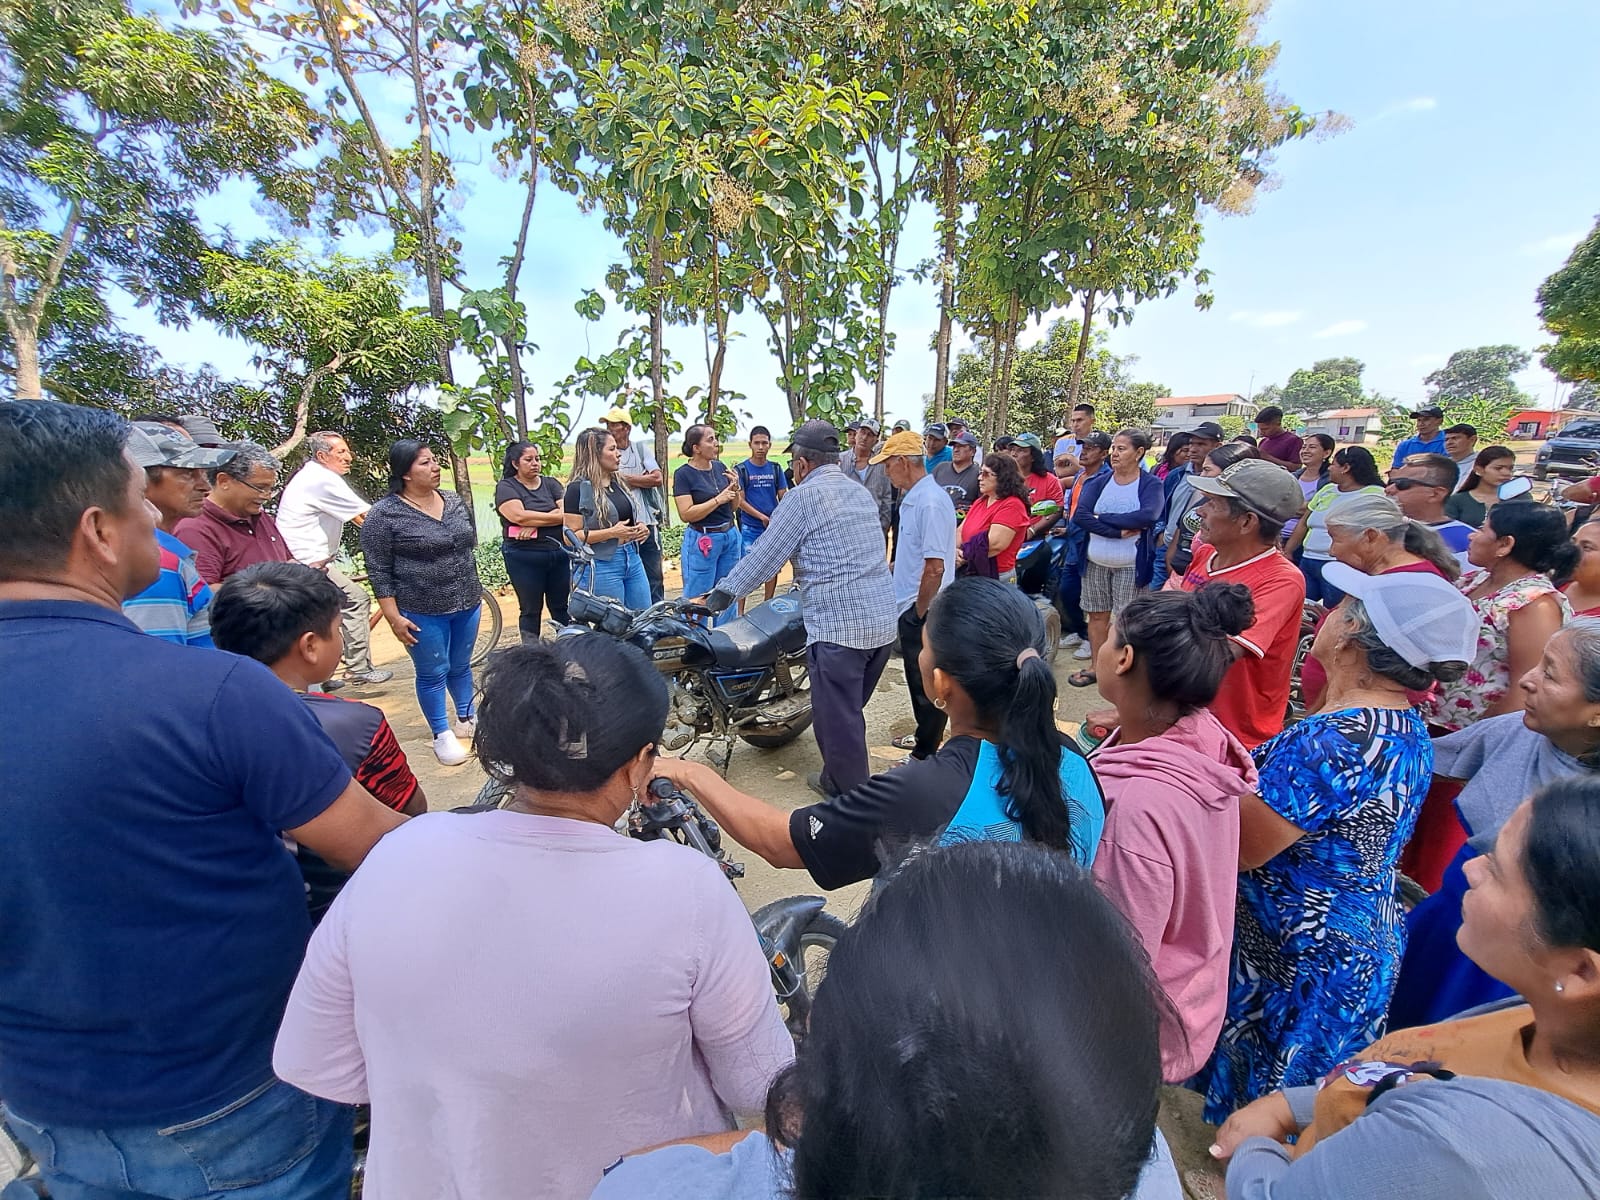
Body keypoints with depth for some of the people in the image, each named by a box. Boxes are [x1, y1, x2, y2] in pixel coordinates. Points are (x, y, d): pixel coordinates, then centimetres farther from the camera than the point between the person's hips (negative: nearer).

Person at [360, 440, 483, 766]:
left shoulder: (454, 501, 5)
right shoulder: (384, 514, -12)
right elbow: (379, 572, -10)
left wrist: (474, 591, 17)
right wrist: (394, 617, -14)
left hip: (466, 604, 5)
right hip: (422, 613, -5)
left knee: (461, 666, 17)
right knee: (433, 673, 6)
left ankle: (466, 720, 33)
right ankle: (442, 735, 20)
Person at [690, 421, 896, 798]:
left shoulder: (802, 498, -7)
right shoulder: (861, 492, 17)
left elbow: (764, 556, -8)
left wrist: (721, 594, 0)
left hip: (838, 626, -9)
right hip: (884, 621, 9)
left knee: (838, 720, 4)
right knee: (850, 710, 22)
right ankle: (836, 780, 40)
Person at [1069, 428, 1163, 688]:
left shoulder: (1151, 484, -5)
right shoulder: (1099, 482, 4)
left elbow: (1147, 516, -24)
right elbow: (1080, 515, -11)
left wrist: (1102, 518, -16)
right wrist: (1119, 531, -20)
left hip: (1131, 565, -3)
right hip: (1096, 562, 4)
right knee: (1097, 615, 11)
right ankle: (1097, 667, 23)